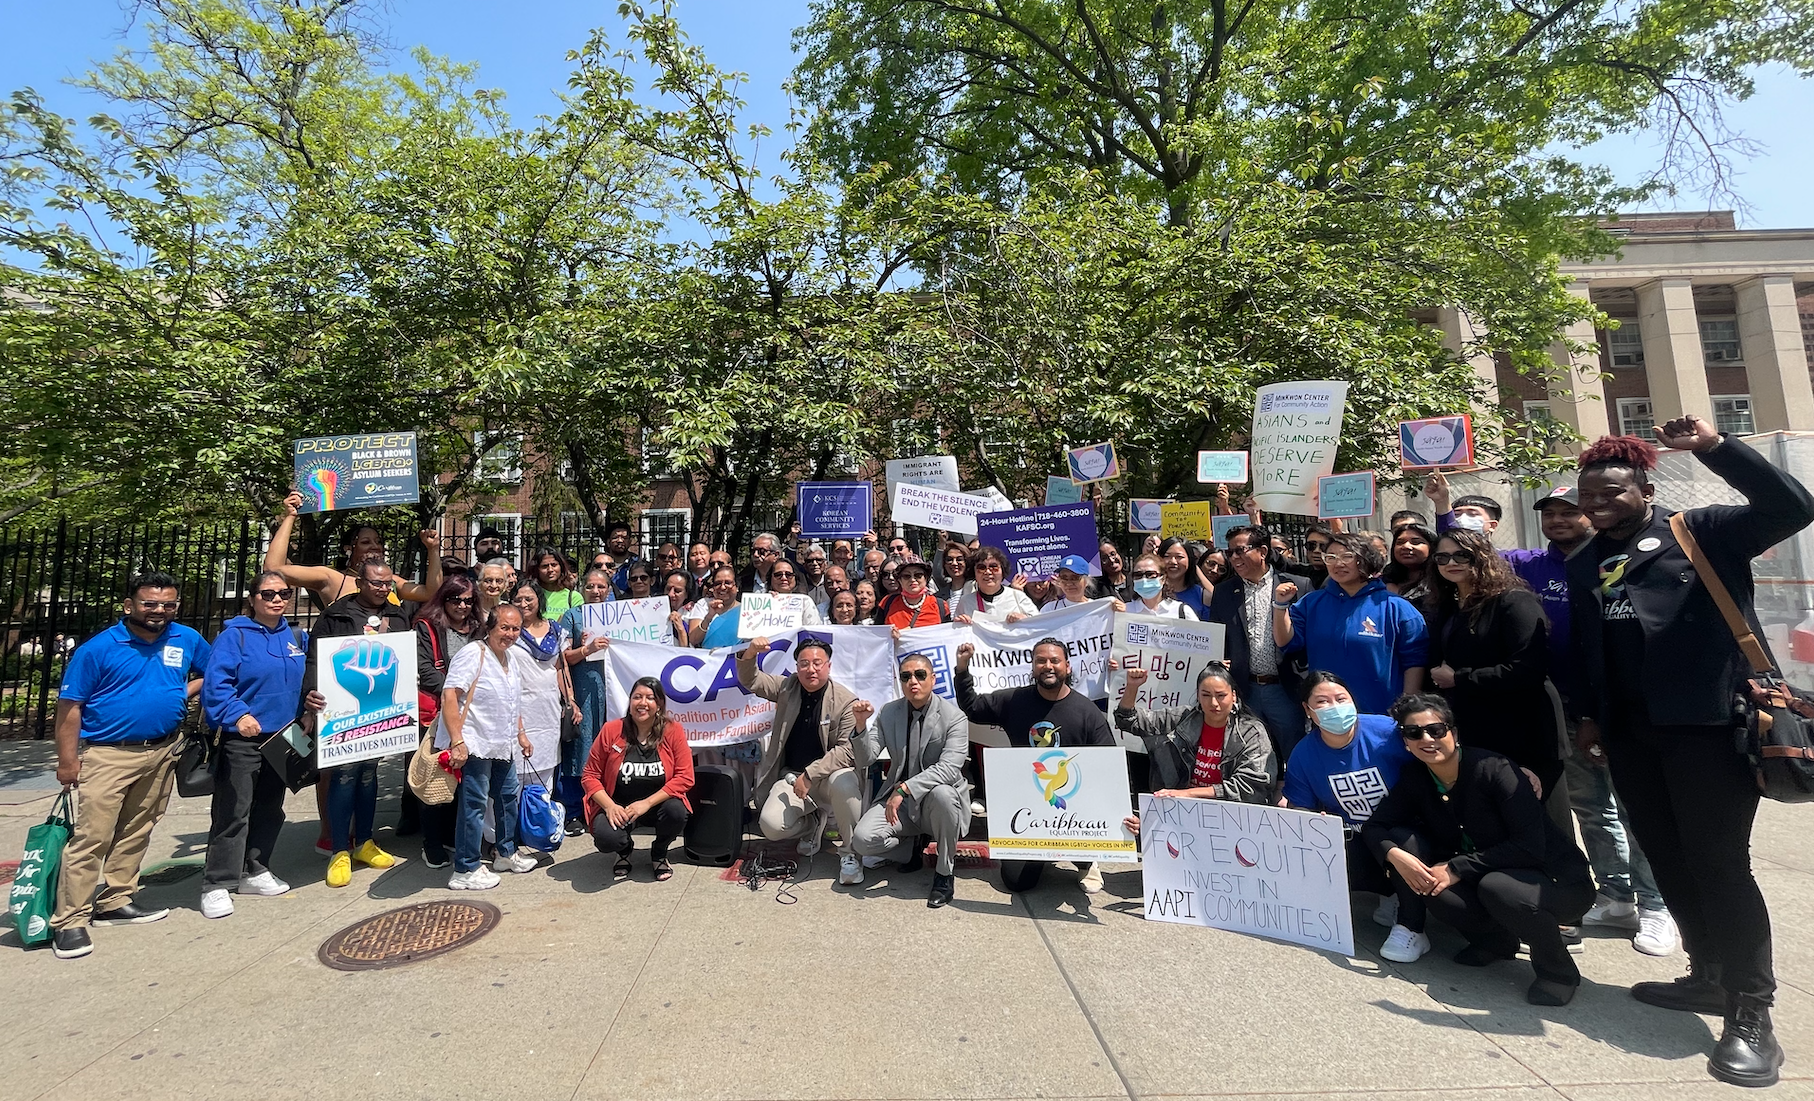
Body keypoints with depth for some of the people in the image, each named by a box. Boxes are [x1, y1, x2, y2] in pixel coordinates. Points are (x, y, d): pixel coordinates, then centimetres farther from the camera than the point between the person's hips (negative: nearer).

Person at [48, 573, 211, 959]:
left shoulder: (187, 640, 3)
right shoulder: (98, 648, -8)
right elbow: (70, 706, -6)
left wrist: (187, 690, 0)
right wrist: (67, 760, -8)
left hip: (163, 753, 4)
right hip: (107, 755, -4)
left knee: (136, 834, 14)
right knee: (92, 837, -5)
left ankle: (116, 902, 26)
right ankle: (70, 920, 4)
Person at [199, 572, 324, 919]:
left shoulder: (297, 638, 8)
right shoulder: (234, 636, -10)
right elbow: (215, 683, -18)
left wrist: (309, 698, 1)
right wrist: (238, 715, -30)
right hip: (241, 740, -6)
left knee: (270, 810, 15)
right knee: (232, 813, -4)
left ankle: (253, 871, 29)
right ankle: (217, 885, 7)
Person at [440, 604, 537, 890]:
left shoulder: (513, 660, 11)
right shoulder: (472, 654, -16)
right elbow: (449, 697, -23)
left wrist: (521, 734, 20)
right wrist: (457, 741, -27)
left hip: (503, 746, 9)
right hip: (475, 745, -9)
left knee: (508, 796, 19)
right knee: (474, 805, -2)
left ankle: (507, 853, 35)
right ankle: (465, 871, 11)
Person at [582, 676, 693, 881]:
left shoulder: (673, 730, -10)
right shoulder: (611, 730, -7)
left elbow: (685, 777, -12)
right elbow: (591, 775, -2)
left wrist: (647, 803, -20)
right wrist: (609, 806, -18)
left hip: (659, 803, 0)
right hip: (618, 806, 0)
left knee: (677, 811, -31)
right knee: (605, 837, -29)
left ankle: (659, 854, 6)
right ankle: (625, 850, 13)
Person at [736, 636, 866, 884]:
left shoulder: (846, 701, -10)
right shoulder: (787, 687, 4)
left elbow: (847, 749, -16)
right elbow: (750, 681, 0)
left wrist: (810, 775, -23)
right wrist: (750, 654, -23)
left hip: (829, 774, -3)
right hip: (791, 775, 4)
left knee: (843, 782, -38)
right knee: (771, 825, -21)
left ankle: (850, 852, -14)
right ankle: (812, 823, 16)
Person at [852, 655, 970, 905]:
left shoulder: (954, 717, -13)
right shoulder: (888, 712, -1)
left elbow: (949, 769, -25)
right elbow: (866, 759, -3)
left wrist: (904, 788, -35)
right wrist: (861, 724, -22)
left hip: (936, 800, -3)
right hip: (898, 800, 3)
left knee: (942, 794, -38)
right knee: (863, 840, -22)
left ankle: (945, 873, -12)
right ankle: (912, 844, 13)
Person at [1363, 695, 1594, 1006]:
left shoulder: (1494, 770, -22)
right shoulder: (1415, 780, -5)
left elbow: (1530, 846, -24)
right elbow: (1374, 825, -4)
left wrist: (1457, 869, -25)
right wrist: (1395, 855, -26)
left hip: (1560, 882, -5)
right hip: (1486, 875, 5)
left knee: (1494, 886, -35)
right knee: (1432, 886, -23)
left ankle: (1559, 969, -6)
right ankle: (1496, 940, 7)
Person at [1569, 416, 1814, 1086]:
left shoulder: (1702, 532, 0)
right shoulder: (1583, 566, 14)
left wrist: (1715, 447, -23)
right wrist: (1586, 714, 14)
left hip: (1705, 722, -5)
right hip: (1629, 733, 6)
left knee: (1718, 862, -5)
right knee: (1668, 861, 12)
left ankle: (1751, 1014, 6)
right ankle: (1710, 976, 27)